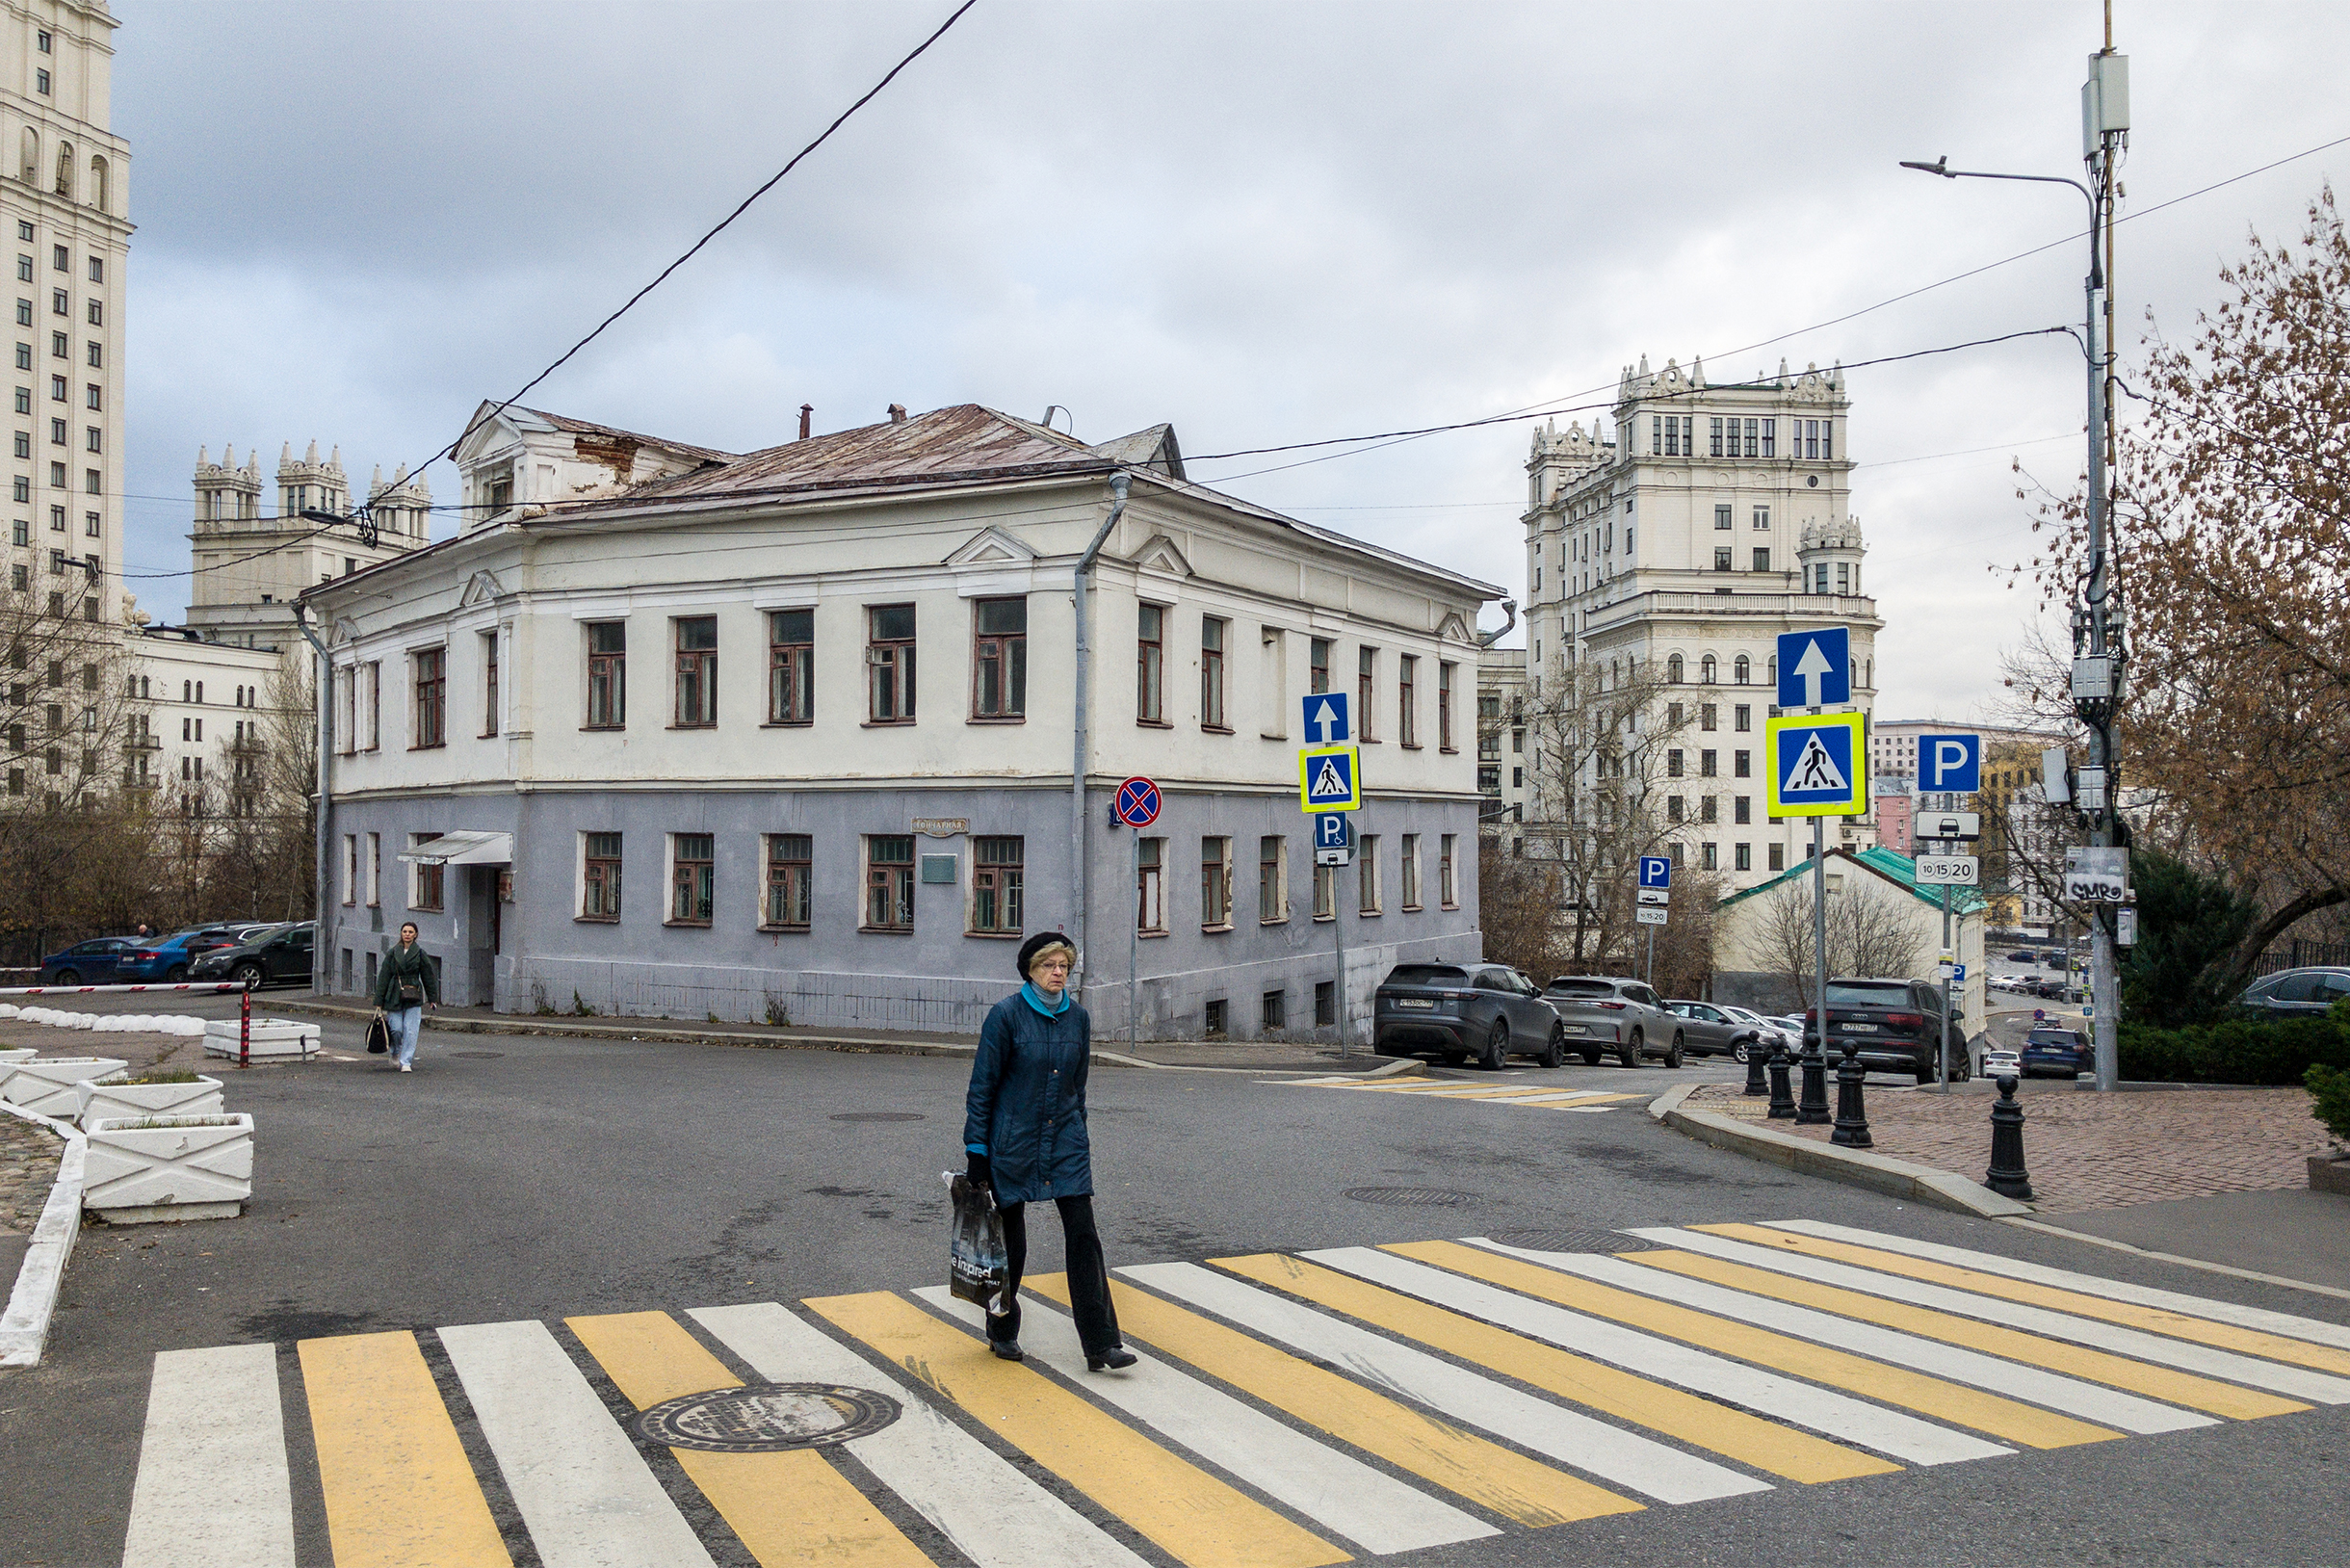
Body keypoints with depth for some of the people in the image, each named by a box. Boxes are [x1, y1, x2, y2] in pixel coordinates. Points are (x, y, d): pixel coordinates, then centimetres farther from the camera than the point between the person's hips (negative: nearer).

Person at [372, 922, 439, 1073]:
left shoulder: (420, 954, 5)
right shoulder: (392, 954, 6)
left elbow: (428, 977, 10)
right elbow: (383, 978, 6)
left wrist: (433, 999, 8)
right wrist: (379, 1002, 3)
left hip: (414, 998, 0)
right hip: (394, 997, 0)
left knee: (410, 1031, -7)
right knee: (396, 1029, -3)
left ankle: (406, 1062, -2)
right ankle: (395, 1054, 25)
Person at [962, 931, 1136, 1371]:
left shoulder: (1077, 1018, 4)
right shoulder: (1006, 1014, -9)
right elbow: (982, 1085, -7)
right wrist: (977, 1148, -9)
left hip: (1065, 1139, 3)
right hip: (1013, 1138, -3)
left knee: (1083, 1235, -5)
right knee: (1010, 1237, 8)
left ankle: (1101, 1345, -5)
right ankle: (1002, 1331, 29)